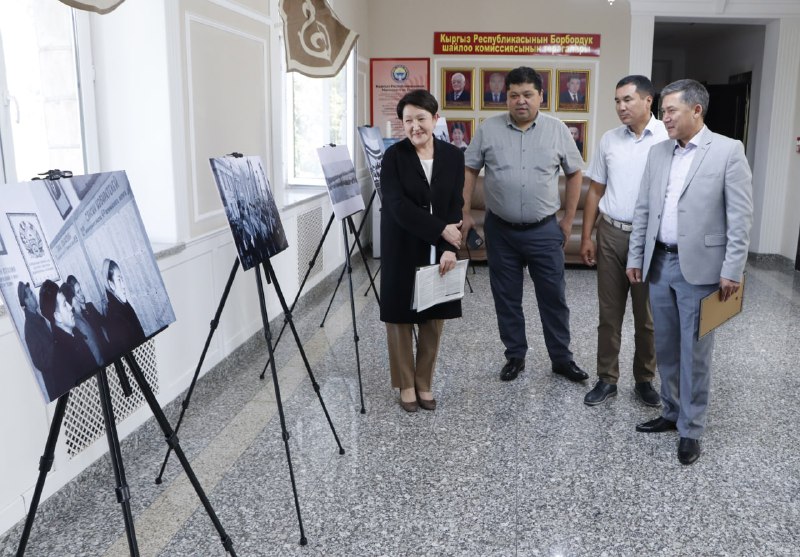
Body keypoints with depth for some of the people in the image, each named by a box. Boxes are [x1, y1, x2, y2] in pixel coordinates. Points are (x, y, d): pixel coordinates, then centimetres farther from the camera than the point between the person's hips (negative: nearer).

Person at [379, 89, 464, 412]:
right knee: (400, 317, 5)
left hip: (438, 251, 3)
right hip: (402, 250, -2)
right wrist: (441, 229, -20)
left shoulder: (453, 156, 1)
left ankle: (425, 383, 25)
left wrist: (449, 247, -16)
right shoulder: (393, 156, -7)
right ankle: (406, 385, 21)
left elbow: (456, 206, -3)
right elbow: (398, 206, -16)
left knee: (434, 318, 9)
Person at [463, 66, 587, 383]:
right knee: (506, 297, 10)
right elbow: (469, 170, 4)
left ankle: (562, 358, 21)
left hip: (544, 230, 0)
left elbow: (575, 173, 7)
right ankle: (515, 356, 25)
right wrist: (464, 214, -1)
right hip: (500, 230, 1)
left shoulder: (557, 130, -1)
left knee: (553, 296, 6)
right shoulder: (489, 129, -1)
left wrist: (568, 220, 4)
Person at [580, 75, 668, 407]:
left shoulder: (669, 138, -7)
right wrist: (586, 236, 6)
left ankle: (644, 380, 26)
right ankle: (607, 379, 21)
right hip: (611, 234, 3)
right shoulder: (609, 140, 5)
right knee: (609, 313, 9)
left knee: (647, 316, 10)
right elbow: (595, 190, 9)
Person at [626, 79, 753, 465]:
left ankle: (691, 429, 16)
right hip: (659, 263, 5)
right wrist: (635, 257, 9)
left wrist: (732, 270, -12)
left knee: (694, 352, 3)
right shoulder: (657, 153, 9)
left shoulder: (728, 151, -6)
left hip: (699, 268, -5)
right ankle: (672, 413, 30)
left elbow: (740, 216, -9)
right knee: (666, 347, 14)